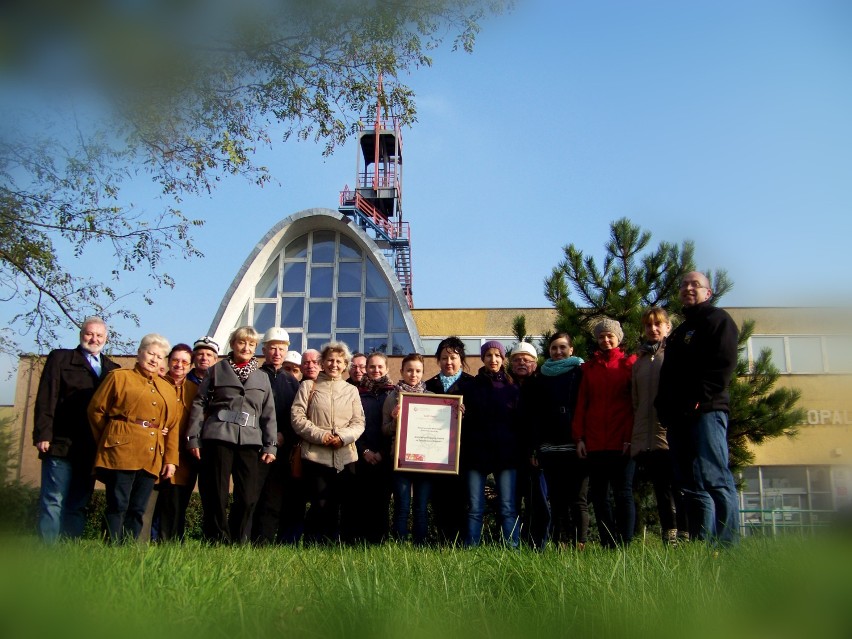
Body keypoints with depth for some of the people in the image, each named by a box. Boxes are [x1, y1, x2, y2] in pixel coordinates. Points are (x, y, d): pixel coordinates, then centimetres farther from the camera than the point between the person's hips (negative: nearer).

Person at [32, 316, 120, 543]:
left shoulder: (112, 369, 16)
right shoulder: (60, 358, 7)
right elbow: (45, 399, -2)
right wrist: (43, 435, -11)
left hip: (93, 448, 4)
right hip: (62, 444, -4)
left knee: (78, 505, 6)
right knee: (53, 502, -3)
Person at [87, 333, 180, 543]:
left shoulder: (168, 390, 19)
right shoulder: (119, 377, 7)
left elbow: (173, 427, 14)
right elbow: (96, 410, 6)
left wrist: (171, 459, 6)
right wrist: (110, 438, 7)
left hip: (151, 457, 4)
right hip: (121, 453, -4)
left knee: (138, 509, 4)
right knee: (118, 506, -6)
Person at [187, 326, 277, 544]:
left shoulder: (262, 377, 17)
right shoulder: (217, 370, 9)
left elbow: (269, 414, 14)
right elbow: (199, 404, 5)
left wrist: (270, 445, 6)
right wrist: (193, 438, -2)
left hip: (250, 441, 2)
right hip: (218, 438, -2)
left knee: (248, 497, -2)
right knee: (216, 496, -1)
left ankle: (237, 543, 10)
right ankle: (217, 542, 11)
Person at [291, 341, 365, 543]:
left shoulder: (351, 390, 17)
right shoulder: (308, 386, 9)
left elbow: (358, 422, 9)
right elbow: (297, 417, 0)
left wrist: (343, 437, -10)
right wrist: (319, 435, -11)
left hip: (345, 456, 3)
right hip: (315, 455, -2)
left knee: (335, 506, 4)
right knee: (320, 504, -8)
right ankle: (311, 545, 5)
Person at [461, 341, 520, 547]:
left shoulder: (511, 389, 9)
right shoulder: (470, 387, 9)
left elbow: (519, 422, 8)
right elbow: (463, 421, 11)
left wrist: (520, 452, 0)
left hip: (505, 455, 0)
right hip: (476, 454, 0)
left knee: (507, 508, -2)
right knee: (474, 508, 1)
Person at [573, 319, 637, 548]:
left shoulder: (629, 364, 6)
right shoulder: (589, 367, 14)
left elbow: (636, 402, -1)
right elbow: (581, 404, 10)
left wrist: (631, 437, -10)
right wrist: (579, 438, 1)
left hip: (622, 443, -3)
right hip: (594, 443, 4)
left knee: (623, 493, -4)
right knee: (599, 495, 4)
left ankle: (624, 545, -3)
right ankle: (608, 545, 11)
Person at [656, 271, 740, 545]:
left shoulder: (717, 319, 6)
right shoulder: (678, 332, 29)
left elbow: (723, 364, -9)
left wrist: (700, 399, -17)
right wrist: (664, 408, 10)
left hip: (706, 412, -8)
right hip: (678, 418, 8)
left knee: (713, 479, -14)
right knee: (691, 485, 5)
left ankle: (728, 547, -12)